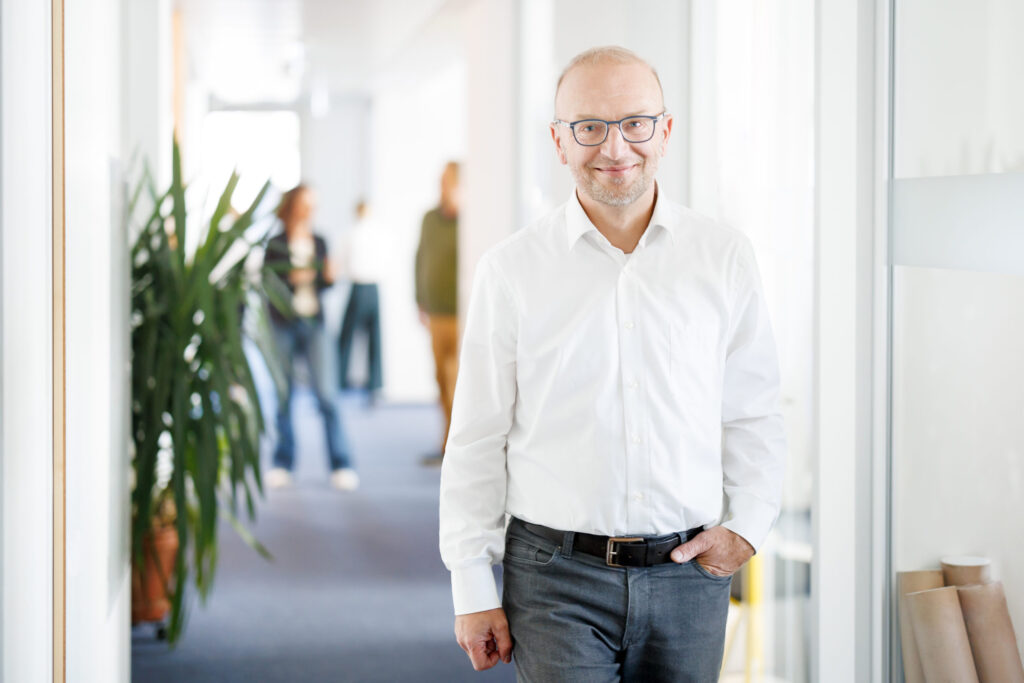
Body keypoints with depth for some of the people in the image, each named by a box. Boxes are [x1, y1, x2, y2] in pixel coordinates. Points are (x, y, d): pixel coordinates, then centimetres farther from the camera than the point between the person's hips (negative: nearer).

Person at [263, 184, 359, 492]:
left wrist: (329, 277, -7)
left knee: (325, 392, -6)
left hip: (313, 322, 2)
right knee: (284, 395, 5)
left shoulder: (318, 243, 10)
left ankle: (341, 465, -4)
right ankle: (283, 464, 15)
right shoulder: (276, 244, -1)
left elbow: (322, 285, 14)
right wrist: (291, 279, -19)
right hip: (283, 323, -2)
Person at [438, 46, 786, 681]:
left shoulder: (724, 258, 4)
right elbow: (477, 439, 3)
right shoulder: (513, 270, 0)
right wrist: (473, 588, 2)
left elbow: (754, 415, 12)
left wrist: (745, 526, -1)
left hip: (688, 574, 2)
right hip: (556, 578, -2)